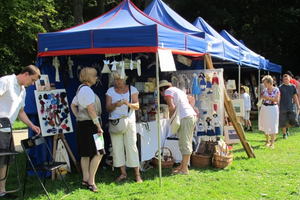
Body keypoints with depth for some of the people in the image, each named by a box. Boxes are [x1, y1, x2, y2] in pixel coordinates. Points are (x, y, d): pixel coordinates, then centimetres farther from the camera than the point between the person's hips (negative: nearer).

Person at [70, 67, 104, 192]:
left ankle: (85, 179, 21)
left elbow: (73, 105, 25)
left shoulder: (81, 89, 15)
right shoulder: (87, 89, -16)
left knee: (85, 154, 14)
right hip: (89, 124, -11)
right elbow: (91, 109, -21)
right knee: (98, 153, -7)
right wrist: (99, 126, -16)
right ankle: (91, 182, -5)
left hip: (81, 124, 11)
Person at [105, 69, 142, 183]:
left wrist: (127, 103, -22)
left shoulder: (132, 90, 6)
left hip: (129, 122, -2)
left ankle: (137, 174, -1)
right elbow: (108, 108, 2)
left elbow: (137, 106, -2)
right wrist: (115, 105, -19)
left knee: (131, 147, -5)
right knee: (117, 147, 0)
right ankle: (123, 173, 10)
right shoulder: (110, 91, 9)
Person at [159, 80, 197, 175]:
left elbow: (172, 107, -13)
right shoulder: (177, 90, 28)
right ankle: (183, 165, 21)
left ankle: (184, 169, -2)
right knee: (187, 143, 14)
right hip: (193, 115, 9)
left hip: (185, 118, -9)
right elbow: (192, 99, 34)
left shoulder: (168, 92, 1)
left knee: (185, 143, -6)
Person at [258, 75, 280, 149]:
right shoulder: (264, 90, 8)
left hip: (273, 108, -5)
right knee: (265, 126, 10)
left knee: (273, 126, -6)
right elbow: (261, 97, 14)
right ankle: (267, 141, 25)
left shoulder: (276, 90, -5)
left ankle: (272, 143, -5)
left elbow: (277, 100, -11)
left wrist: (268, 97, -17)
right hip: (264, 108, 5)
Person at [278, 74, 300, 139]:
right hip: (283, 107, -2)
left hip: (291, 107, 2)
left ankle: (287, 128, 26)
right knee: (283, 121, 2)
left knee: (293, 120, -2)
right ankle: (284, 133, 17)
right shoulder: (280, 87, -3)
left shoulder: (293, 86, 5)